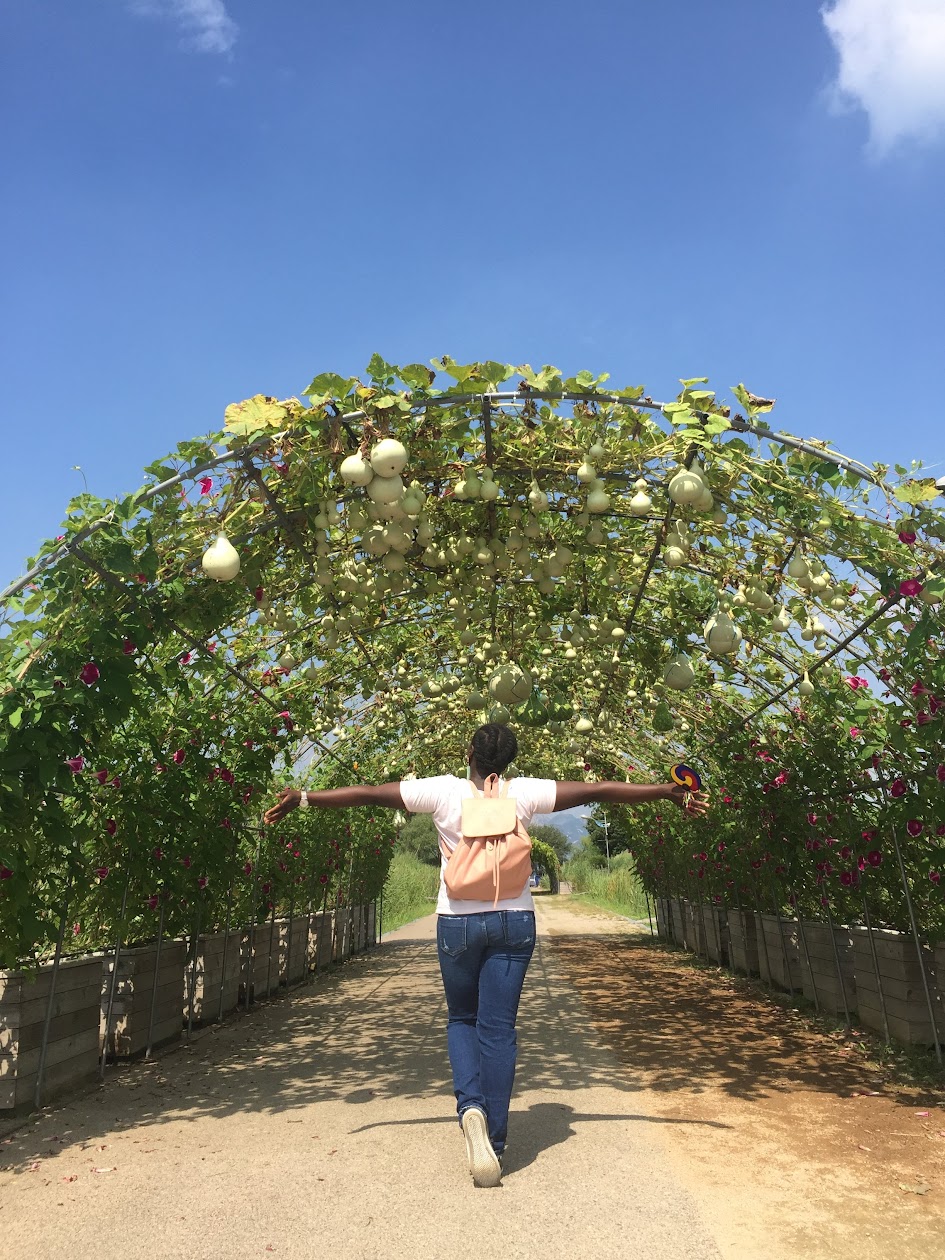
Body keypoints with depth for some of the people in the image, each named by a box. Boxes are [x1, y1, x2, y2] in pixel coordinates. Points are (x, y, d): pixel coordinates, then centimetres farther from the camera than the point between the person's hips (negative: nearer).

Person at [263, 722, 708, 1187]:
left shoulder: (444, 791, -6)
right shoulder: (524, 794, -5)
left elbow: (367, 792, -2)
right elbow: (598, 791, -3)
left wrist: (302, 798, 8)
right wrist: (671, 793, 3)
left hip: (458, 922, 0)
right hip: (514, 922, 0)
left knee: (462, 1020, 19)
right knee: (498, 1031, 7)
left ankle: (471, 1105, -4)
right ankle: (493, 1144, 10)